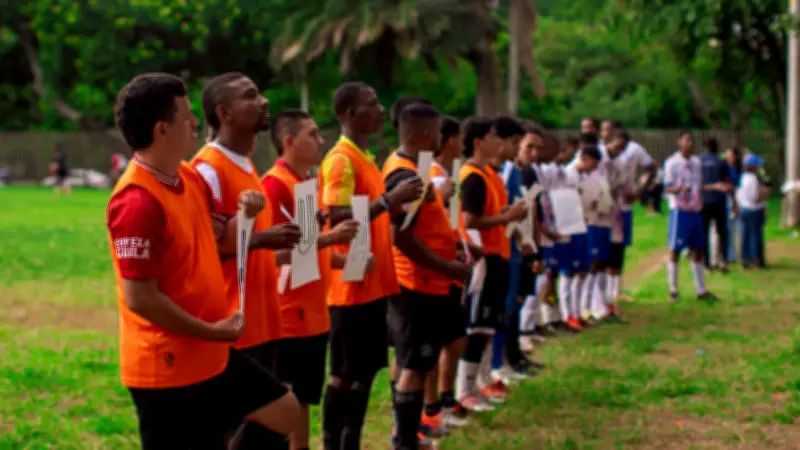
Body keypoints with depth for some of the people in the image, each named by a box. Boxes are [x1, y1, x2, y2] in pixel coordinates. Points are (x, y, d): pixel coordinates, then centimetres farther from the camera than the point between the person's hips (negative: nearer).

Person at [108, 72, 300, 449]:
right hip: (165, 366, -9)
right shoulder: (137, 203, -24)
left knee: (282, 411, 16)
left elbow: (222, 240, 19)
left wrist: (246, 214, -3)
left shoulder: (190, 178, 5)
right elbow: (141, 299, -25)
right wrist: (211, 331, -15)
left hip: (212, 355, 9)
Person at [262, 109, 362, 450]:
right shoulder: (274, 185, -14)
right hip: (289, 315, -9)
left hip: (313, 313, 9)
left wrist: (347, 260, 5)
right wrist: (328, 238, -25)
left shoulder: (309, 183, 13)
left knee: (305, 397, 14)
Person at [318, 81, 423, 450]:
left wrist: (398, 203, 8)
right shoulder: (340, 159, -13)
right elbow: (338, 218, -24)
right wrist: (389, 200, -26)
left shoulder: (365, 158, 16)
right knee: (344, 372, -2)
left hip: (372, 282, 9)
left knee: (367, 367, 13)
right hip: (351, 285, -9)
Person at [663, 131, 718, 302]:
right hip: (680, 210, -7)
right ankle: (673, 290, 6)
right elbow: (667, 187, -12)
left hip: (696, 210, 7)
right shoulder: (672, 162, -6)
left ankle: (701, 290, 15)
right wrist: (680, 188, -30)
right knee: (675, 250, -2)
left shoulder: (697, 162, 13)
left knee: (698, 250, 9)